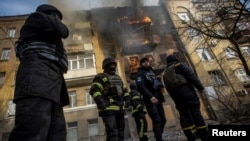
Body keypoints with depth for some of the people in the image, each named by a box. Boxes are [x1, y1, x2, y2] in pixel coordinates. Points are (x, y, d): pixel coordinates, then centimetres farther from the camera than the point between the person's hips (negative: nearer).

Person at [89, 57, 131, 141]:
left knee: (120, 132, 10)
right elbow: (94, 90, -10)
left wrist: (127, 99, 12)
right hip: (108, 108, -7)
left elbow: (124, 90, 29)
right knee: (113, 132, -15)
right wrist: (100, 101, -24)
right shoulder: (100, 77, 3)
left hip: (119, 108, 8)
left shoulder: (118, 77, 26)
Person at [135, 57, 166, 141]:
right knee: (157, 120, -14)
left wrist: (160, 86, 7)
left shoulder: (151, 72, 23)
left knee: (163, 120, 9)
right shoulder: (140, 73, -1)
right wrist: (150, 96, -29)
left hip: (157, 98, 8)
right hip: (150, 100, -8)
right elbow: (141, 86, -17)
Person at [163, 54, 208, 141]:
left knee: (184, 115, 5)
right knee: (195, 112, -6)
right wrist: (200, 87, -6)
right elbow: (191, 76, -5)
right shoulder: (180, 65, 10)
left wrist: (176, 101, 20)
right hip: (186, 90, -5)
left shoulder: (165, 74, 25)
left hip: (175, 94, 5)